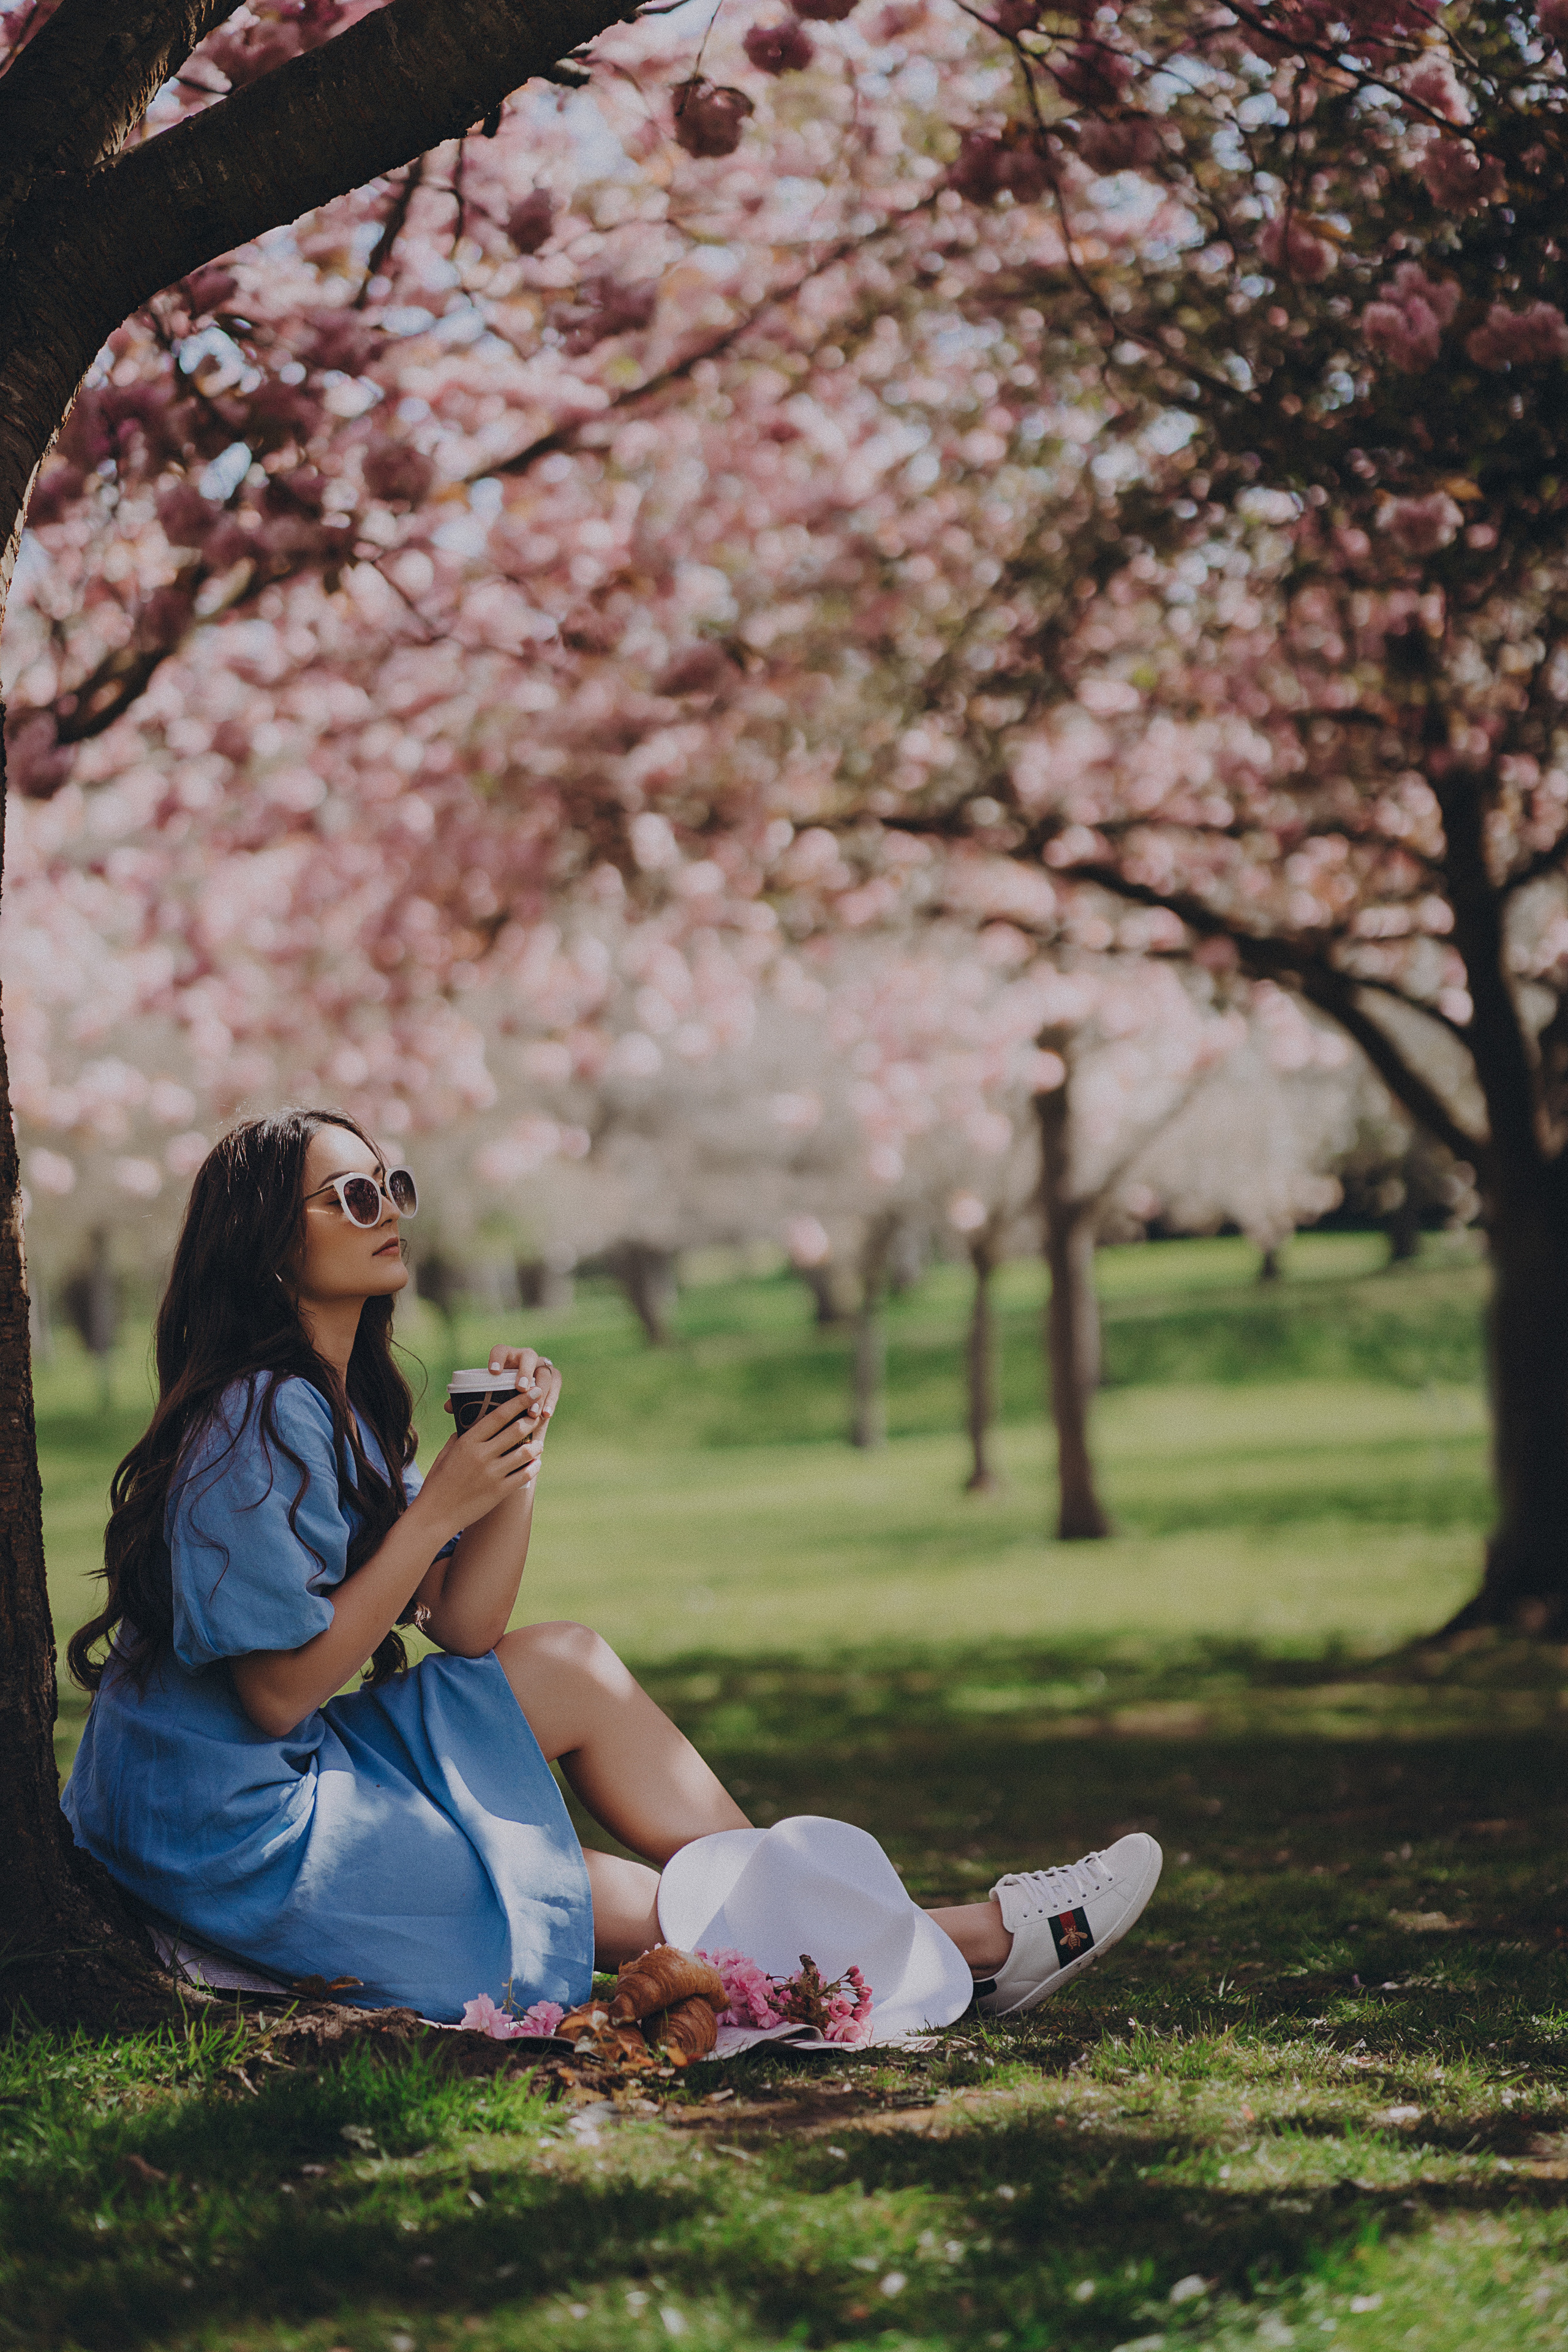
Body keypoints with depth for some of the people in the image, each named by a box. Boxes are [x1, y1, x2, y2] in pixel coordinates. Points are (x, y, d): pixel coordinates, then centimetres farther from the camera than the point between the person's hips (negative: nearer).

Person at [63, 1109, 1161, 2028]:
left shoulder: (339, 1408, 13)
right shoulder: (260, 1420, -18)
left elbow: (465, 1630, 7)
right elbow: (279, 1692, -22)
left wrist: (517, 1459, -7)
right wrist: (439, 1508, -20)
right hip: (242, 1838, -9)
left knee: (642, 1909, 2)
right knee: (574, 1672, -8)